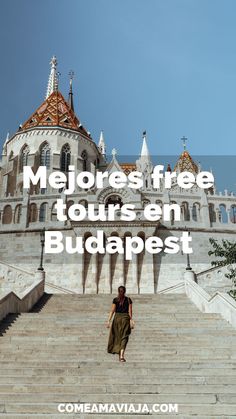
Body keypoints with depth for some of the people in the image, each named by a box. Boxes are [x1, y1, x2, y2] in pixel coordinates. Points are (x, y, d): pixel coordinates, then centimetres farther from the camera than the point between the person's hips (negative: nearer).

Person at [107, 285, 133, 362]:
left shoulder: (115, 300, 0)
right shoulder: (128, 300, 1)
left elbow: (112, 311, -4)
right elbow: (130, 311, 0)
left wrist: (109, 321, -2)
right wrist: (131, 320, 8)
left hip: (117, 318, 1)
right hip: (125, 318, -1)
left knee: (117, 337, 15)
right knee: (124, 337, 1)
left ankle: (120, 356, 22)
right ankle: (122, 355, -15)